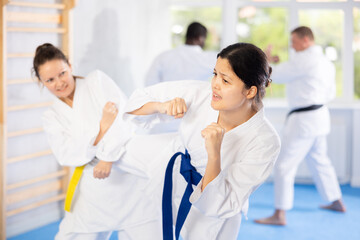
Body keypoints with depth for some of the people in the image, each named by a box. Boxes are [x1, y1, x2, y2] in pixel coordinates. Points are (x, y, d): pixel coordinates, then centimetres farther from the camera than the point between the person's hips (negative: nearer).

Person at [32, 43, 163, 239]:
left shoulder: (98, 81, 3)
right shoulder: (52, 117, 10)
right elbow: (66, 155, -6)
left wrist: (108, 156, -17)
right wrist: (103, 128, -17)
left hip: (133, 181, -3)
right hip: (95, 193, 3)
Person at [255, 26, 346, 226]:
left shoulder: (304, 59, -17)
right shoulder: (326, 62, 13)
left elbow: (276, 75, -12)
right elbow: (330, 93, 18)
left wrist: (268, 59, 6)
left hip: (304, 119, -10)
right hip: (320, 115, 10)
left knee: (285, 165, -6)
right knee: (319, 161, 24)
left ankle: (280, 215, -5)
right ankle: (337, 202, 36)